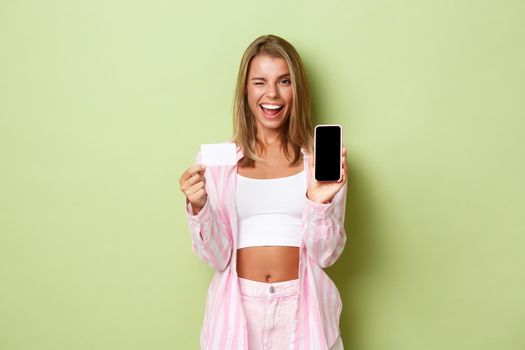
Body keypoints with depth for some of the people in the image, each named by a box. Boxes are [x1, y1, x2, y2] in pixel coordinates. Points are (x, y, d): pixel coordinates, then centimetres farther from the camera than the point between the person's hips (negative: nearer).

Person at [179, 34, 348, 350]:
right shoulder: (216, 158, -3)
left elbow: (326, 254, -5)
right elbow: (217, 256, -4)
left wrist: (319, 202, -21)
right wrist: (198, 208, -20)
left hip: (302, 307, 0)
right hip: (238, 306, 0)